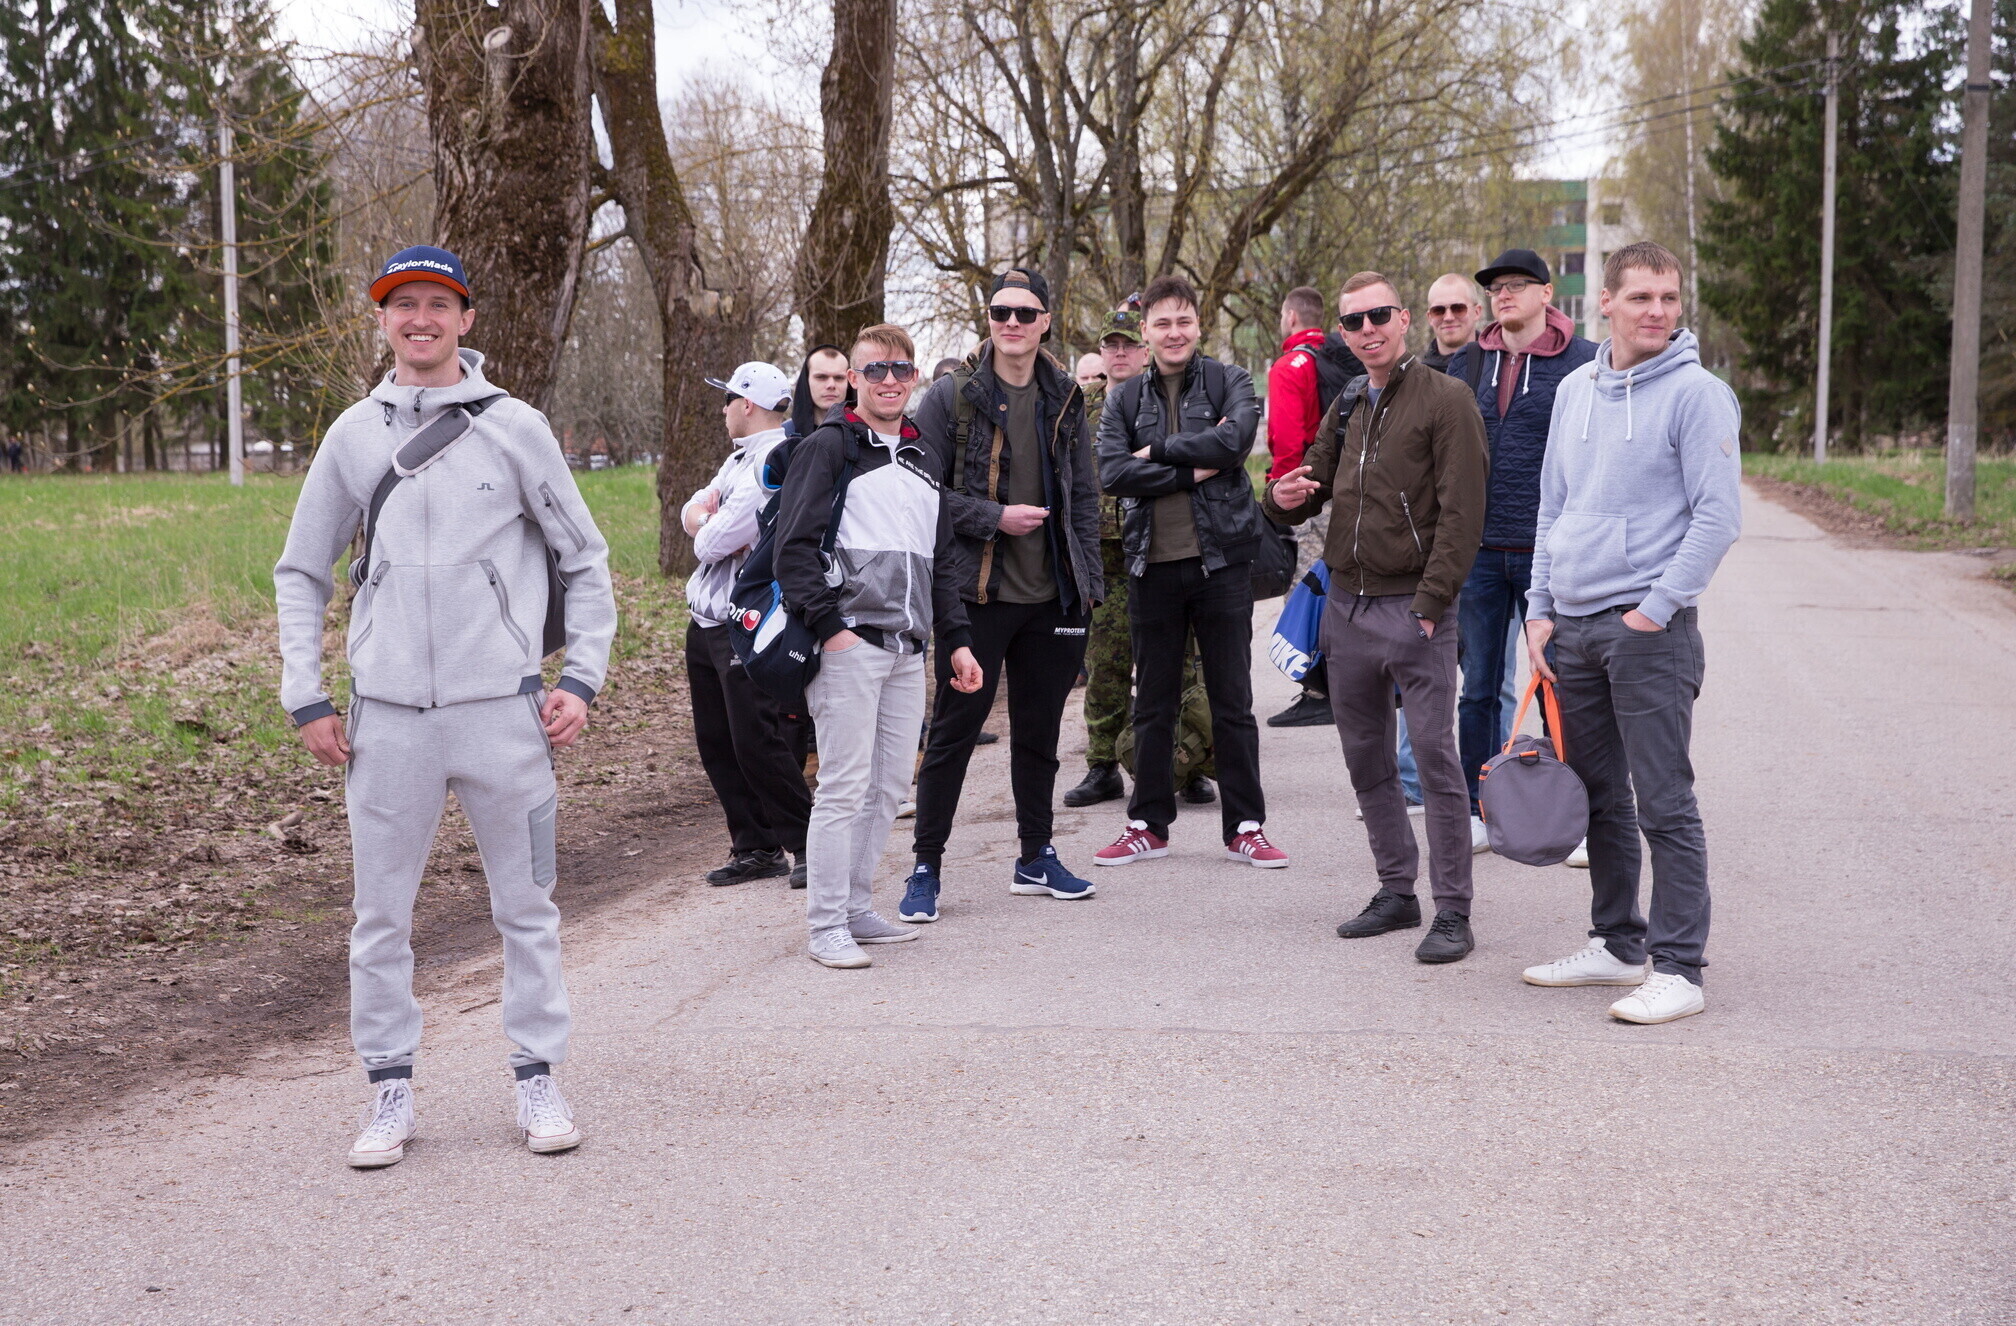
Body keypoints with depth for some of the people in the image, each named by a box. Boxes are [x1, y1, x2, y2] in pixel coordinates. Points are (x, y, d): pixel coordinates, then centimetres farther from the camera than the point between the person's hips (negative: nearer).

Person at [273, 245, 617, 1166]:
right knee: (380, 914, 4)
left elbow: (585, 559, 8)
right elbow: (301, 573, 14)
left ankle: (537, 1078, 17)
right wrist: (305, 698, 6)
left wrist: (582, 678, 0)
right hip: (387, 713, 2)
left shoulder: (513, 427, 3)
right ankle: (391, 1089, 16)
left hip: (502, 709, -1)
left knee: (526, 907, 5)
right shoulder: (354, 436, 8)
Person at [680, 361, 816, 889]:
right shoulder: (740, 458, 16)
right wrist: (708, 522, -9)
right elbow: (692, 511, 14)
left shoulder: (776, 464, -17)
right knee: (716, 743, 10)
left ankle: (807, 846, 1)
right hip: (707, 622, 10)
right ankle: (755, 847, 18)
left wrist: (706, 529, 4)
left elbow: (714, 542, -19)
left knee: (756, 742, -9)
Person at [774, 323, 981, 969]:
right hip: (849, 643, -7)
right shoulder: (828, 447, -2)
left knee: (890, 785, 8)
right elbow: (794, 546, -9)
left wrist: (956, 639, 17)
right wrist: (828, 625, -16)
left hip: (908, 649, 7)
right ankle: (827, 926, -1)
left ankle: (856, 907, 19)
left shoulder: (924, 459, 20)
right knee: (844, 786, -7)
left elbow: (944, 559, 24)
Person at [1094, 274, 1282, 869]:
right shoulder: (1124, 398, 8)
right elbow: (1112, 472, -8)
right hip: (1152, 563, 2)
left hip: (1221, 557, -2)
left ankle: (1245, 825, 12)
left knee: (1232, 701, 4)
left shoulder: (1229, 382, 2)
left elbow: (1235, 438, -18)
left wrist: (1157, 451, -12)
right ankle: (1148, 825, 20)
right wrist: (1192, 469, -13)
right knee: (1153, 703, 10)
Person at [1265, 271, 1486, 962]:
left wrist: (1431, 601, -18)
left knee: (1434, 758, -6)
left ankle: (1453, 911, -1)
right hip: (1345, 604, 7)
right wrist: (1286, 498, -2)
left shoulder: (1444, 399, -6)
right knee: (1366, 757, 12)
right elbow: (1315, 486, 22)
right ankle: (1397, 891, 23)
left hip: (1413, 608, -7)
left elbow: (1461, 512, -12)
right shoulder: (1344, 408, 14)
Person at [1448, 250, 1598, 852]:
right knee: (1478, 688, 9)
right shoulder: (1467, 363, 10)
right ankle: (1479, 812, 17)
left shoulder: (1582, 362, -3)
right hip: (1479, 549, 4)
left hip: (1549, 551, -4)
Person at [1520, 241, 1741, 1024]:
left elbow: (1718, 516, -12)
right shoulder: (1575, 392, 13)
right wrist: (1541, 608, 9)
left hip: (1650, 628, -7)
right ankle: (1617, 945, 25)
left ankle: (1679, 968, -2)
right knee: (1598, 798, 14)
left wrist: (1655, 609, -15)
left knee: (1664, 804, -6)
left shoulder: (1697, 394, -7)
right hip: (1573, 629, 7)